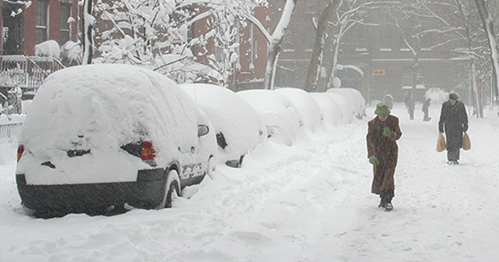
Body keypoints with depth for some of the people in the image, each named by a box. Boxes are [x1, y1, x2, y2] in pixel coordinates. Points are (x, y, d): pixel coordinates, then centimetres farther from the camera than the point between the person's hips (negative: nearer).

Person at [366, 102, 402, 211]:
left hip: (391, 150, -1)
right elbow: (370, 139, -8)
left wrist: (391, 135, -23)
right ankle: (383, 198, 18)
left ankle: (387, 201, -11)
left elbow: (398, 134, 1)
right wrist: (371, 155, -16)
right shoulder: (372, 123, -8)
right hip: (378, 151, 1)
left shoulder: (393, 120, -5)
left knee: (388, 174, -12)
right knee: (378, 175, 1)